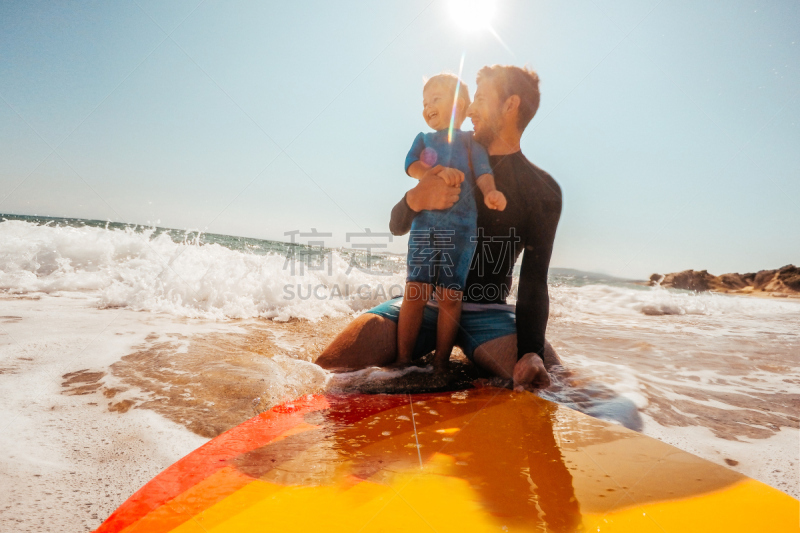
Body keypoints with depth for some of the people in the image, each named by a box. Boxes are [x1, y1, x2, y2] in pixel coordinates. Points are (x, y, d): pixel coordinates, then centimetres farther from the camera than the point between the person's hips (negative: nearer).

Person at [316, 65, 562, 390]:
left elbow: (533, 281, -8)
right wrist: (416, 200, -17)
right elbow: (397, 227, 9)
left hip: (488, 311, -1)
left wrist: (532, 353, -28)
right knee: (329, 366, -22)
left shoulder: (542, 192, 1)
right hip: (426, 299, 1)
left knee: (551, 384, -30)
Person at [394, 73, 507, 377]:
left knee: (450, 295, -2)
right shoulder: (423, 139, 20)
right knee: (415, 292, -5)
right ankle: (403, 359, 6)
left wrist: (490, 191, -24)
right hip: (424, 224, 2)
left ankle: (441, 361, 10)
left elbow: (482, 170, -2)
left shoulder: (470, 141, 14)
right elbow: (412, 165, 2)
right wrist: (440, 171, -18)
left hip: (461, 228, -1)